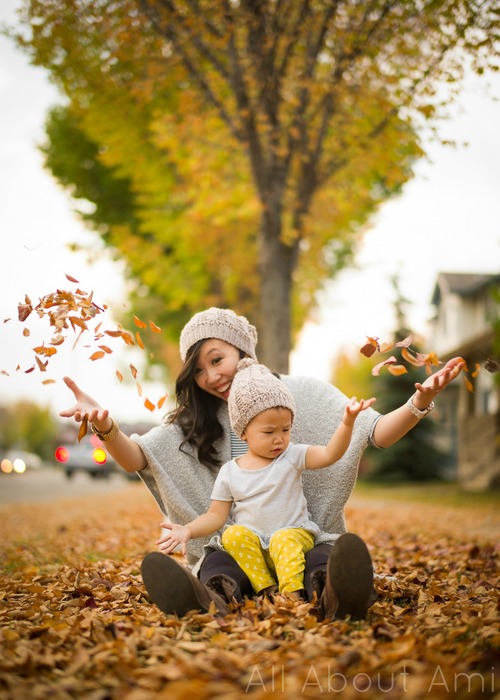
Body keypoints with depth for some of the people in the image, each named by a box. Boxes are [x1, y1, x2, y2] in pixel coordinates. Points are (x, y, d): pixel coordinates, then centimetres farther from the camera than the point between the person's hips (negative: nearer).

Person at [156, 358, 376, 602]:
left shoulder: (292, 456, 1)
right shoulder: (229, 472, 5)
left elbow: (329, 454, -13)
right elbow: (216, 515, 7)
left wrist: (347, 422, -30)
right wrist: (188, 530, -11)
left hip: (294, 534, -2)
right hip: (250, 545, 2)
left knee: (284, 539, -32)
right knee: (234, 534, -27)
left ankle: (292, 592, -31)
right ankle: (266, 588, -25)